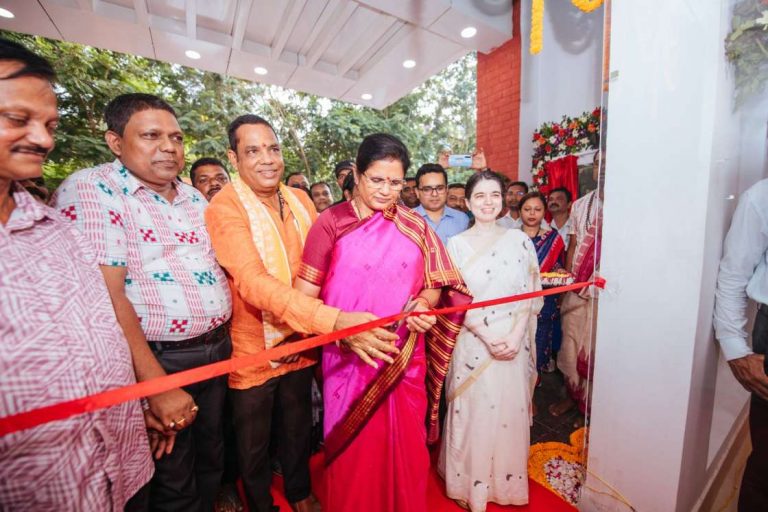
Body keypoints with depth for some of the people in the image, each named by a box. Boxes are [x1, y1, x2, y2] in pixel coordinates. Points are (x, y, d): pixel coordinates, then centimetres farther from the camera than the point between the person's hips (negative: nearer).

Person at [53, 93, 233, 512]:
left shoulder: (195, 198, 9)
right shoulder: (90, 190, -11)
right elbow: (108, 295, -19)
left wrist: (225, 338, 7)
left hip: (218, 351, 6)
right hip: (160, 360, -6)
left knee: (211, 461, 25)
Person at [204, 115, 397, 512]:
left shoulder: (301, 200, 0)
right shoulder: (225, 207, -18)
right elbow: (253, 282, -31)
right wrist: (335, 319, -43)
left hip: (301, 341, 4)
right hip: (252, 350, -4)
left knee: (298, 430, 25)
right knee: (253, 445, 19)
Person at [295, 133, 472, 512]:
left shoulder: (415, 226, 3)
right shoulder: (332, 222, -6)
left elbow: (435, 284, 7)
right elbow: (303, 297, -9)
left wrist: (424, 303, -14)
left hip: (405, 359, 3)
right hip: (350, 360, -2)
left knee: (405, 448, 18)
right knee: (354, 450, 16)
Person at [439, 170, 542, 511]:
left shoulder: (520, 240, 2)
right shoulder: (456, 244, -3)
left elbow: (532, 292, 1)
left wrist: (516, 336, -11)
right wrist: (488, 338, -14)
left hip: (515, 342, 2)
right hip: (473, 343, -2)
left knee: (511, 412, 14)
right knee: (473, 413, 8)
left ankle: (507, 482, 39)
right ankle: (470, 484, 32)